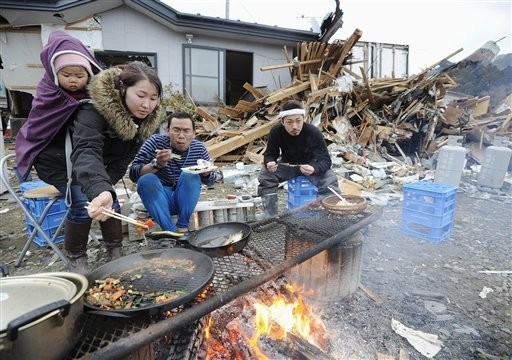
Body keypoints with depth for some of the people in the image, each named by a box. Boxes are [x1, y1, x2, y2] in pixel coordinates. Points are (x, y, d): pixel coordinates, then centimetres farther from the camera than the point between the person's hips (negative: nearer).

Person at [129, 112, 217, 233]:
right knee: (146, 179, -27)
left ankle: (182, 227, -16)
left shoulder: (199, 148, -5)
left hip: (186, 200, 1)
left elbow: (210, 181, 7)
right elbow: (133, 174, -16)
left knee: (189, 175, -24)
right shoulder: (156, 142, -11)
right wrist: (156, 164, -35)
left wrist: (206, 173, -18)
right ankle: (170, 230, -27)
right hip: (158, 200, -1)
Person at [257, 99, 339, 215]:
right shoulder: (276, 131, -21)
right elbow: (270, 154, -10)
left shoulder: (313, 132, -26)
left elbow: (325, 159, -26)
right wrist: (269, 163, -36)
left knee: (330, 181, -29)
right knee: (265, 176, -22)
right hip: (287, 165, 2)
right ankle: (272, 216, -8)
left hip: (310, 165, -2)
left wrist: (314, 169, -50)